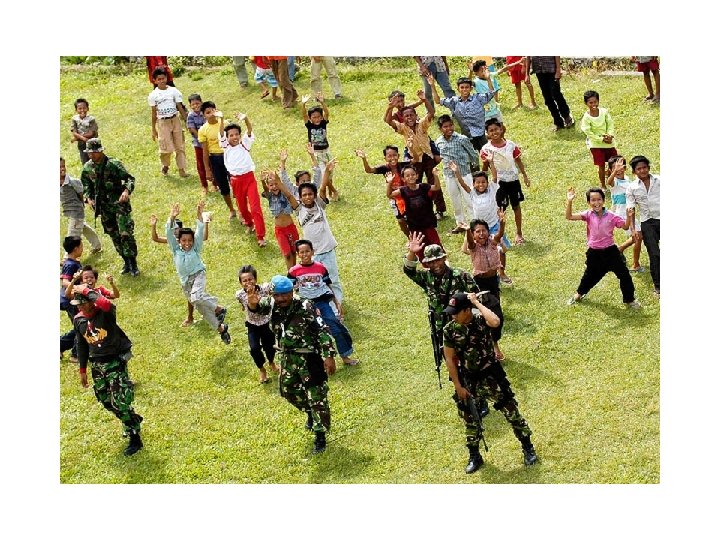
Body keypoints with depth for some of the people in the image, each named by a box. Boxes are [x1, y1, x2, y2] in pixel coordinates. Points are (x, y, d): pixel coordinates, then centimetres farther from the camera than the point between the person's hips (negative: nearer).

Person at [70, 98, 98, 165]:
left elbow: (91, 133, -18)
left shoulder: (91, 119, -15)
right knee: (85, 163, 11)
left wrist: (78, 137, -15)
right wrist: (84, 138, -27)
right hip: (81, 145, 3)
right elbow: (74, 133, -10)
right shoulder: (75, 119, -5)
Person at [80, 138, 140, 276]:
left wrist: (126, 190, -31)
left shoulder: (113, 164, -14)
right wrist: (89, 197, 2)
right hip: (103, 206, 6)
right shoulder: (87, 168, 3)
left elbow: (130, 178, -12)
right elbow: (86, 184, 19)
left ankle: (133, 265, -3)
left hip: (119, 203, -6)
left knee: (126, 234, -12)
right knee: (114, 236, 11)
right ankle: (126, 263, 23)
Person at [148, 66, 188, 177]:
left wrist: (186, 121, 1)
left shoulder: (174, 91, 3)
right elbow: (154, 113, 5)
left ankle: (181, 169, 7)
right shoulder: (153, 95, 1)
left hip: (175, 120, 2)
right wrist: (153, 130, 5)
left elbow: (180, 108, 5)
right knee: (167, 148, -6)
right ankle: (165, 166, 21)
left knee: (180, 147, 1)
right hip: (162, 123, -2)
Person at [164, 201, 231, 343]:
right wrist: (171, 218, -27)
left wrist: (200, 215, -28)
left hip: (198, 275, -4)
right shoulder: (176, 250, 0)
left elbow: (200, 232, -15)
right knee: (202, 309, 6)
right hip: (186, 282, 4)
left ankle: (219, 309, -13)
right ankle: (221, 328, 20)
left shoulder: (195, 248, -5)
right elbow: (169, 234, -12)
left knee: (196, 297, -34)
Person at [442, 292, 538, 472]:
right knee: (470, 420, 13)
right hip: (468, 380, 2)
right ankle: (474, 456, 31)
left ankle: (528, 449, 23)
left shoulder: (481, 319, -17)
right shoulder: (449, 330, -12)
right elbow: (450, 359, -6)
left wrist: (477, 302, -32)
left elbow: (495, 322, -42)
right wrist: (458, 386, -7)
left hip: (491, 375, -2)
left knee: (511, 411, 6)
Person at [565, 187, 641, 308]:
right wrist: (569, 201, -28)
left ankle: (629, 299, 14)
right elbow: (569, 216, -15)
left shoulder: (611, 216, -6)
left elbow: (625, 226, 1)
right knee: (590, 275, 16)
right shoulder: (588, 215, -7)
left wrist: (629, 217, -18)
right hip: (594, 253, 0)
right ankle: (579, 294, 44)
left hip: (610, 251, 0)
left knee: (624, 274, -2)